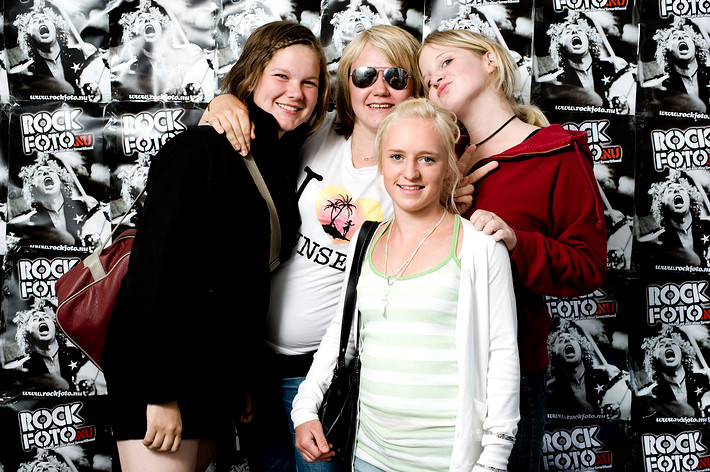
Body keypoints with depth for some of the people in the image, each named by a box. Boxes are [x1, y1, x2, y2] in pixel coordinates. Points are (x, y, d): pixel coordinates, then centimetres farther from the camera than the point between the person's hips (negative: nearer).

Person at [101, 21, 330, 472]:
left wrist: (248, 380, 14)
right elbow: (155, 268, -20)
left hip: (219, 374, 7)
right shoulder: (200, 150, -14)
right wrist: (161, 392, -21)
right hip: (156, 371, -7)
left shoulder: (285, 165, 9)